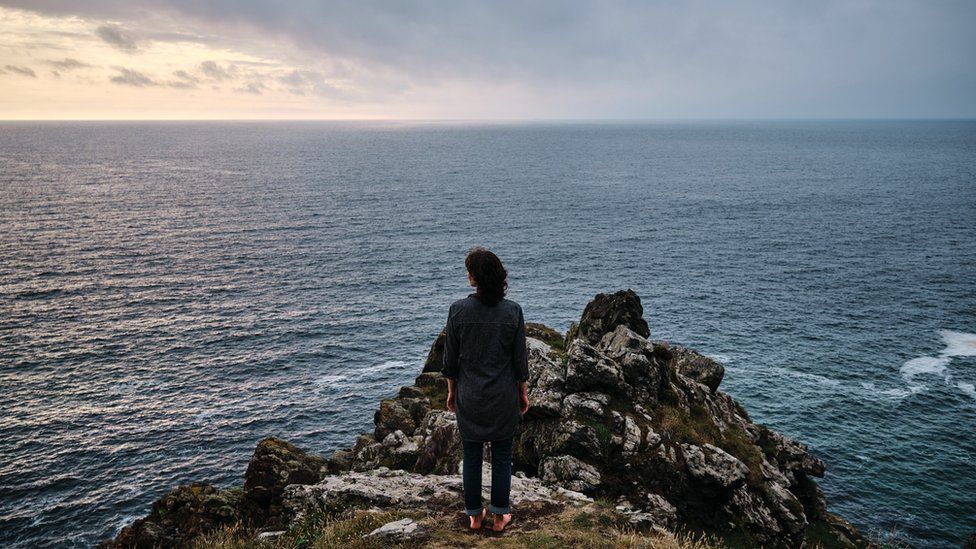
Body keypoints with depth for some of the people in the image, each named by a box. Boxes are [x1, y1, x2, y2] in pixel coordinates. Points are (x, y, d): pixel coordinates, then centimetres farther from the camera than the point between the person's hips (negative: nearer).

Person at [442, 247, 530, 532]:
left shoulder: (458, 310, -13)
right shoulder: (513, 311, -13)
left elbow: (450, 358, -5)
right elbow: (520, 358, -5)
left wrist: (452, 391, 9)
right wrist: (523, 392, 8)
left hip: (468, 397, 0)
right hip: (503, 397, 0)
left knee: (471, 456, 14)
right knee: (501, 456, 13)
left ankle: (474, 516, 26)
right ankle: (499, 516, 24)